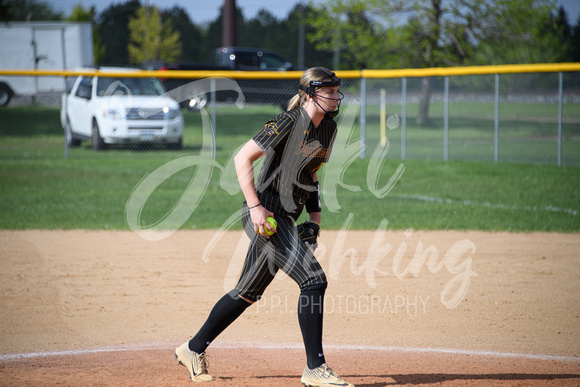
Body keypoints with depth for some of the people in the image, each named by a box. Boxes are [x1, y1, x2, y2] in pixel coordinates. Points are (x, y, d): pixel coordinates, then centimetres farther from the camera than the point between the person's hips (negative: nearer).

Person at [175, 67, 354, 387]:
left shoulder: (328, 128, 11)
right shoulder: (289, 123, -15)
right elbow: (242, 158, -15)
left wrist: (315, 216, 12)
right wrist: (255, 206, -20)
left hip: (285, 218, 9)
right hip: (266, 215, -9)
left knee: (248, 291, 15)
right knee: (314, 280, -15)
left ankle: (193, 350, 28)